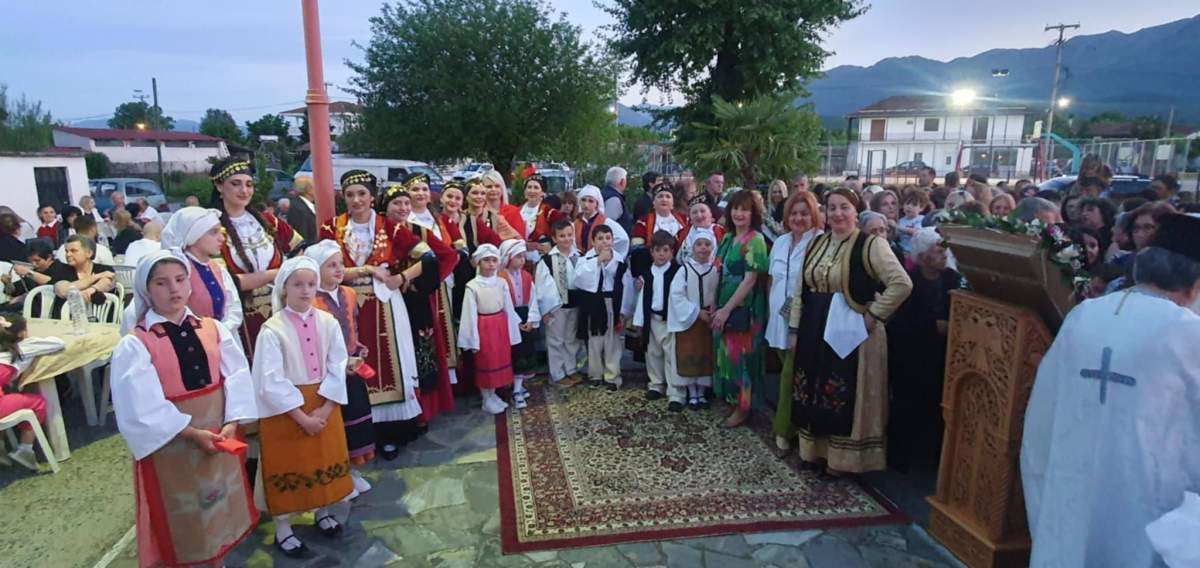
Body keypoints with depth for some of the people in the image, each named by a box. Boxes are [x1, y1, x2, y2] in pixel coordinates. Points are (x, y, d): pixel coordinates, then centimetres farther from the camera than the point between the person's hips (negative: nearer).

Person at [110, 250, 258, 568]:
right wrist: (192, 433, -19)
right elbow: (143, 408, -15)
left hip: (218, 436, 4)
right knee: (181, 519, 11)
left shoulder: (213, 330, 0)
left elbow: (237, 376, -5)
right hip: (171, 445, -4)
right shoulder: (134, 345, -11)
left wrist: (231, 423, -17)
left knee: (220, 508, 19)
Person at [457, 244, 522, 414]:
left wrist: (512, 330, 7)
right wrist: (473, 340, -9)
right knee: (485, 362, 7)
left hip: (500, 326, 4)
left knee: (500, 360, 13)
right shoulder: (472, 286, -13)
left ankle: (493, 395, 31)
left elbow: (508, 308, 4)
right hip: (484, 328, -4)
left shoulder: (502, 283, -2)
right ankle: (487, 400, 22)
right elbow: (470, 314, -10)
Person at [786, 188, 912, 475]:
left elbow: (902, 284, -20)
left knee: (847, 397, 5)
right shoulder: (817, 243, 9)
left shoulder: (871, 244, -11)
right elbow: (801, 289, 12)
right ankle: (814, 448, 31)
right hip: (815, 331, 6)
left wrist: (873, 314, -16)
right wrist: (794, 328, 9)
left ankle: (841, 457, 20)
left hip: (852, 334, -6)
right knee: (813, 393, 14)